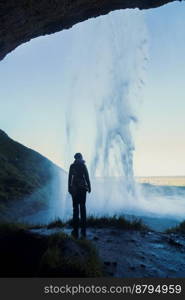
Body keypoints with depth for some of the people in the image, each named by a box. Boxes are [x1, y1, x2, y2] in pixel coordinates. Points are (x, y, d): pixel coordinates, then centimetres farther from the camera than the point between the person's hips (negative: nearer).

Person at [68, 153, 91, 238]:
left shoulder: (72, 166, 2)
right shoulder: (83, 165, 0)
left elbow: (70, 178, 2)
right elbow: (87, 177, -2)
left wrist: (69, 188, 9)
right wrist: (89, 187, 6)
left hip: (74, 188, 0)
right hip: (83, 188, 0)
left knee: (76, 208, 1)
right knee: (83, 207, 7)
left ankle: (76, 231, 0)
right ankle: (83, 230, 6)